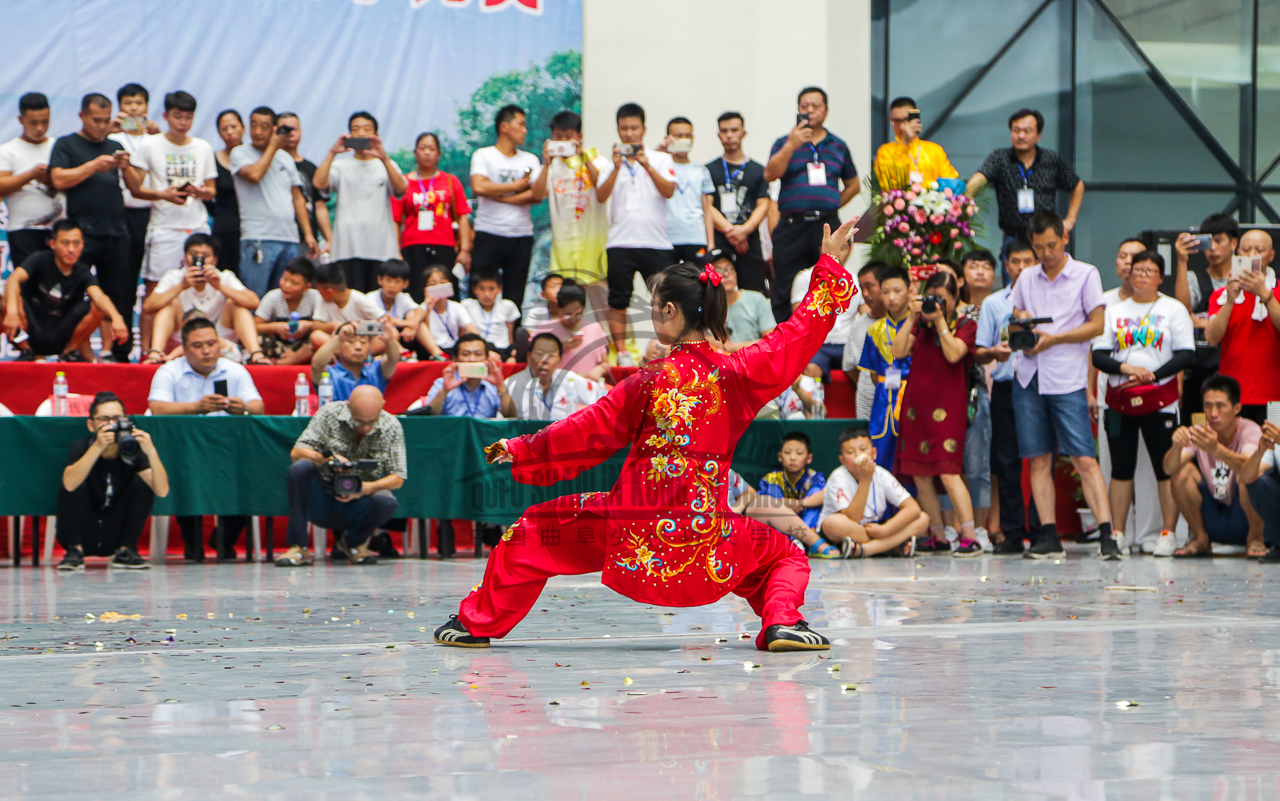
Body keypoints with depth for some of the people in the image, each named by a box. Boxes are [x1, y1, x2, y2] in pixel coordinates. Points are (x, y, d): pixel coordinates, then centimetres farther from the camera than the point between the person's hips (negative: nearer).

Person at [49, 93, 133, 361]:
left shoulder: (115, 147, 19)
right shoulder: (66, 145, 6)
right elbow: (59, 180, -9)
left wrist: (127, 166, -4)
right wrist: (94, 165, -13)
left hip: (116, 232, 4)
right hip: (82, 233, -4)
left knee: (121, 298, 1)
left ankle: (121, 353, 6)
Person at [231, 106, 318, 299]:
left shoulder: (285, 158, 18)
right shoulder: (240, 154, 3)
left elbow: (298, 197, 19)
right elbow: (254, 174, -18)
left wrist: (308, 233, 11)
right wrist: (273, 147, -5)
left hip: (290, 239, 5)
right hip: (258, 239, -5)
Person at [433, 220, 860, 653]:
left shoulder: (648, 382, -5)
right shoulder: (736, 373, -2)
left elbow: (588, 431, 2)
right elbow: (803, 330, 6)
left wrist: (520, 450, 15)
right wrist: (830, 266, 14)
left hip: (633, 532, -1)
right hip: (705, 531, 1)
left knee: (535, 531, 20)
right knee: (783, 554, 26)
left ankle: (476, 623, 23)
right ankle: (783, 621, -4)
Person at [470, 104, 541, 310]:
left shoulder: (530, 160, 13)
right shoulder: (483, 156, 2)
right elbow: (479, 187, -15)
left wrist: (500, 197, -10)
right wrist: (515, 187, -5)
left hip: (522, 236, 4)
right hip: (489, 233, -4)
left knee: (515, 298, 4)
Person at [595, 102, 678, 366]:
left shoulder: (660, 159, 8)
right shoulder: (611, 163, 12)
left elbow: (669, 191, -7)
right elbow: (601, 196, -2)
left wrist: (646, 166, -18)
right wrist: (617, 167, -14)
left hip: (656, 242, -1)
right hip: (620, 242, 1)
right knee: (618, 301, -1)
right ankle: (621, 351, 3)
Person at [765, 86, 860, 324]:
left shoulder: (838, 146, 15)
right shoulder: (785, 143, 8)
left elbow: (853, 184, 22)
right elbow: (770, 174, -8)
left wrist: (832, 205, 9)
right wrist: (792, 145, -16)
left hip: (828, 225, 2)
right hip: (792, 226, -2)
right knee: (786, 294, -4)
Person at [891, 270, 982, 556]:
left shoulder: (965, 325, 4)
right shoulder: (920, 324, 13)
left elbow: (953, 353, -14)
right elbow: (898, 351, -1)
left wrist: (940, 320, -12)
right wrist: (912, 317, -4)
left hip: (948, 406, -5)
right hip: (917, 402, 5)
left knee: (948, 473, -16)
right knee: (920, 476, 4)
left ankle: (969, 537, -18)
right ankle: (938, 536, 14)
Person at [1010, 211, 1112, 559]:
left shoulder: (1086, 275, 1)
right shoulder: (1026, 278, 14)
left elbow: (1097, 324, -3)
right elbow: (1014, 316, 21)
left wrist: (1054, 339, -12)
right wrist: (1020, 322, -3)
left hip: (1067, 380, -4)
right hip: (1029, 376, 4)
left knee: (1085, 459, -10)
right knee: (1039, 460, 2)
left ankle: (1107, 532, -12)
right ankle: (1048, 535, 5)